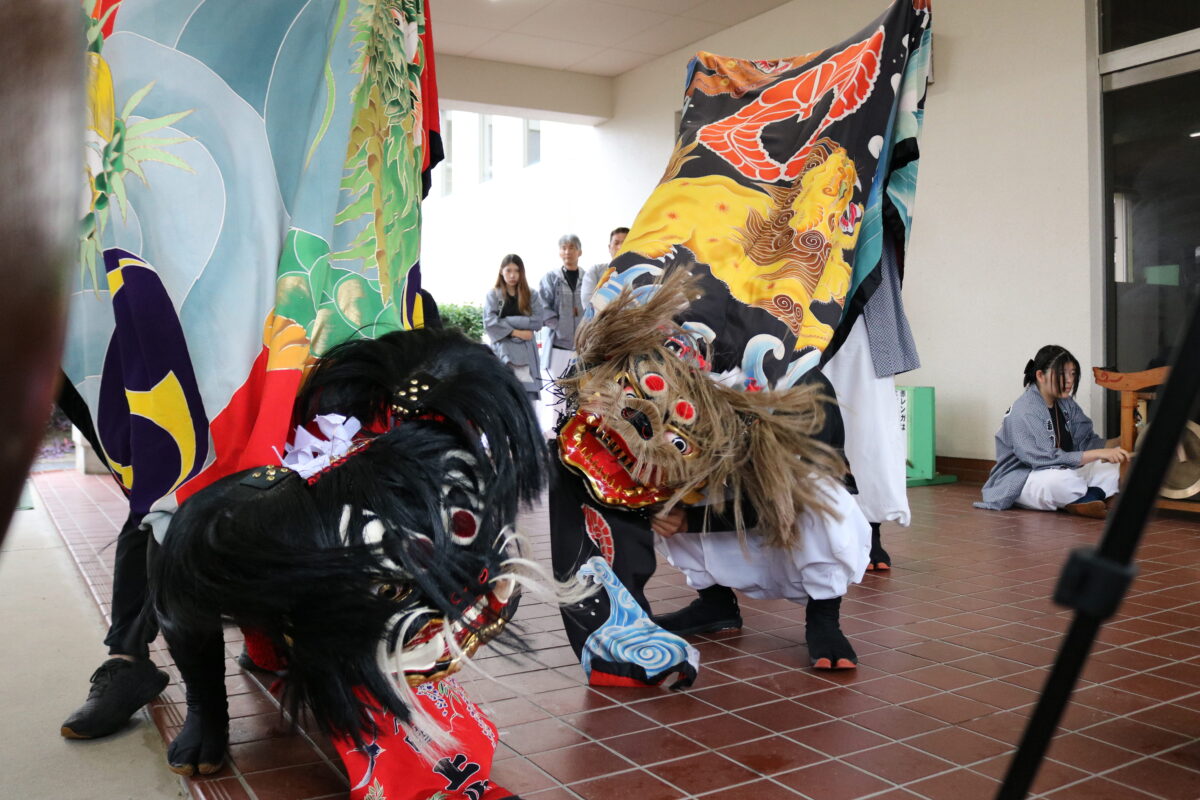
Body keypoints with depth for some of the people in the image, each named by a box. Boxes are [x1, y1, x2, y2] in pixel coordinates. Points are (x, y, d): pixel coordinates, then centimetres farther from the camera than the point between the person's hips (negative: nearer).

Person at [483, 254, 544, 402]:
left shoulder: (531, 296, 12)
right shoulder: (493, 295, 8)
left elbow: (537, 321, -2)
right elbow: (489, 322, -4)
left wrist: (506, 320, -6)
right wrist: (515, 332, -11)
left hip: (526, 350, 2)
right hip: (503, 350, -2)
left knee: (530, 395, -5)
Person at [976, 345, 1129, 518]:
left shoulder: (1066, 404, 5)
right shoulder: (1023, 413, -21)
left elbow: (1087, 440, 3)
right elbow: (1048, 459, -28)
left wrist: (1110, 447, -17)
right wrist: (1098, 453, -30)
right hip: (1020, 482, -8)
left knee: (1111, 467, -7)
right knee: (1059, 478, -37)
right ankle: (1101, 497, -13)